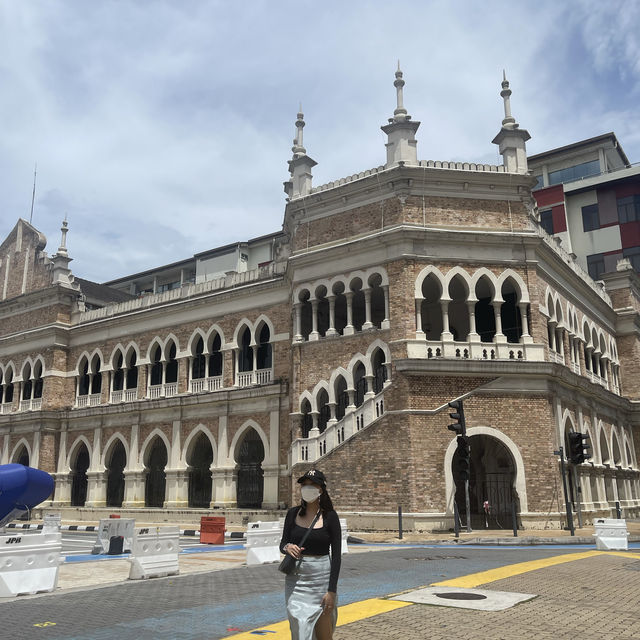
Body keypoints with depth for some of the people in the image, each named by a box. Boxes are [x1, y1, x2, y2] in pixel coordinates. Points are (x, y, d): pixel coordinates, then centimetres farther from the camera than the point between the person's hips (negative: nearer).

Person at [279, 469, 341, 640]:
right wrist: (287, 547, -15)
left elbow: (336, 555, -7)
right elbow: (282, 544, 10)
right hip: (295, 578, 3)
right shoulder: (293, 513, 4)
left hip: (321, 576, -3)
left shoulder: (329, 516, -6)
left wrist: (332, 591, -11)